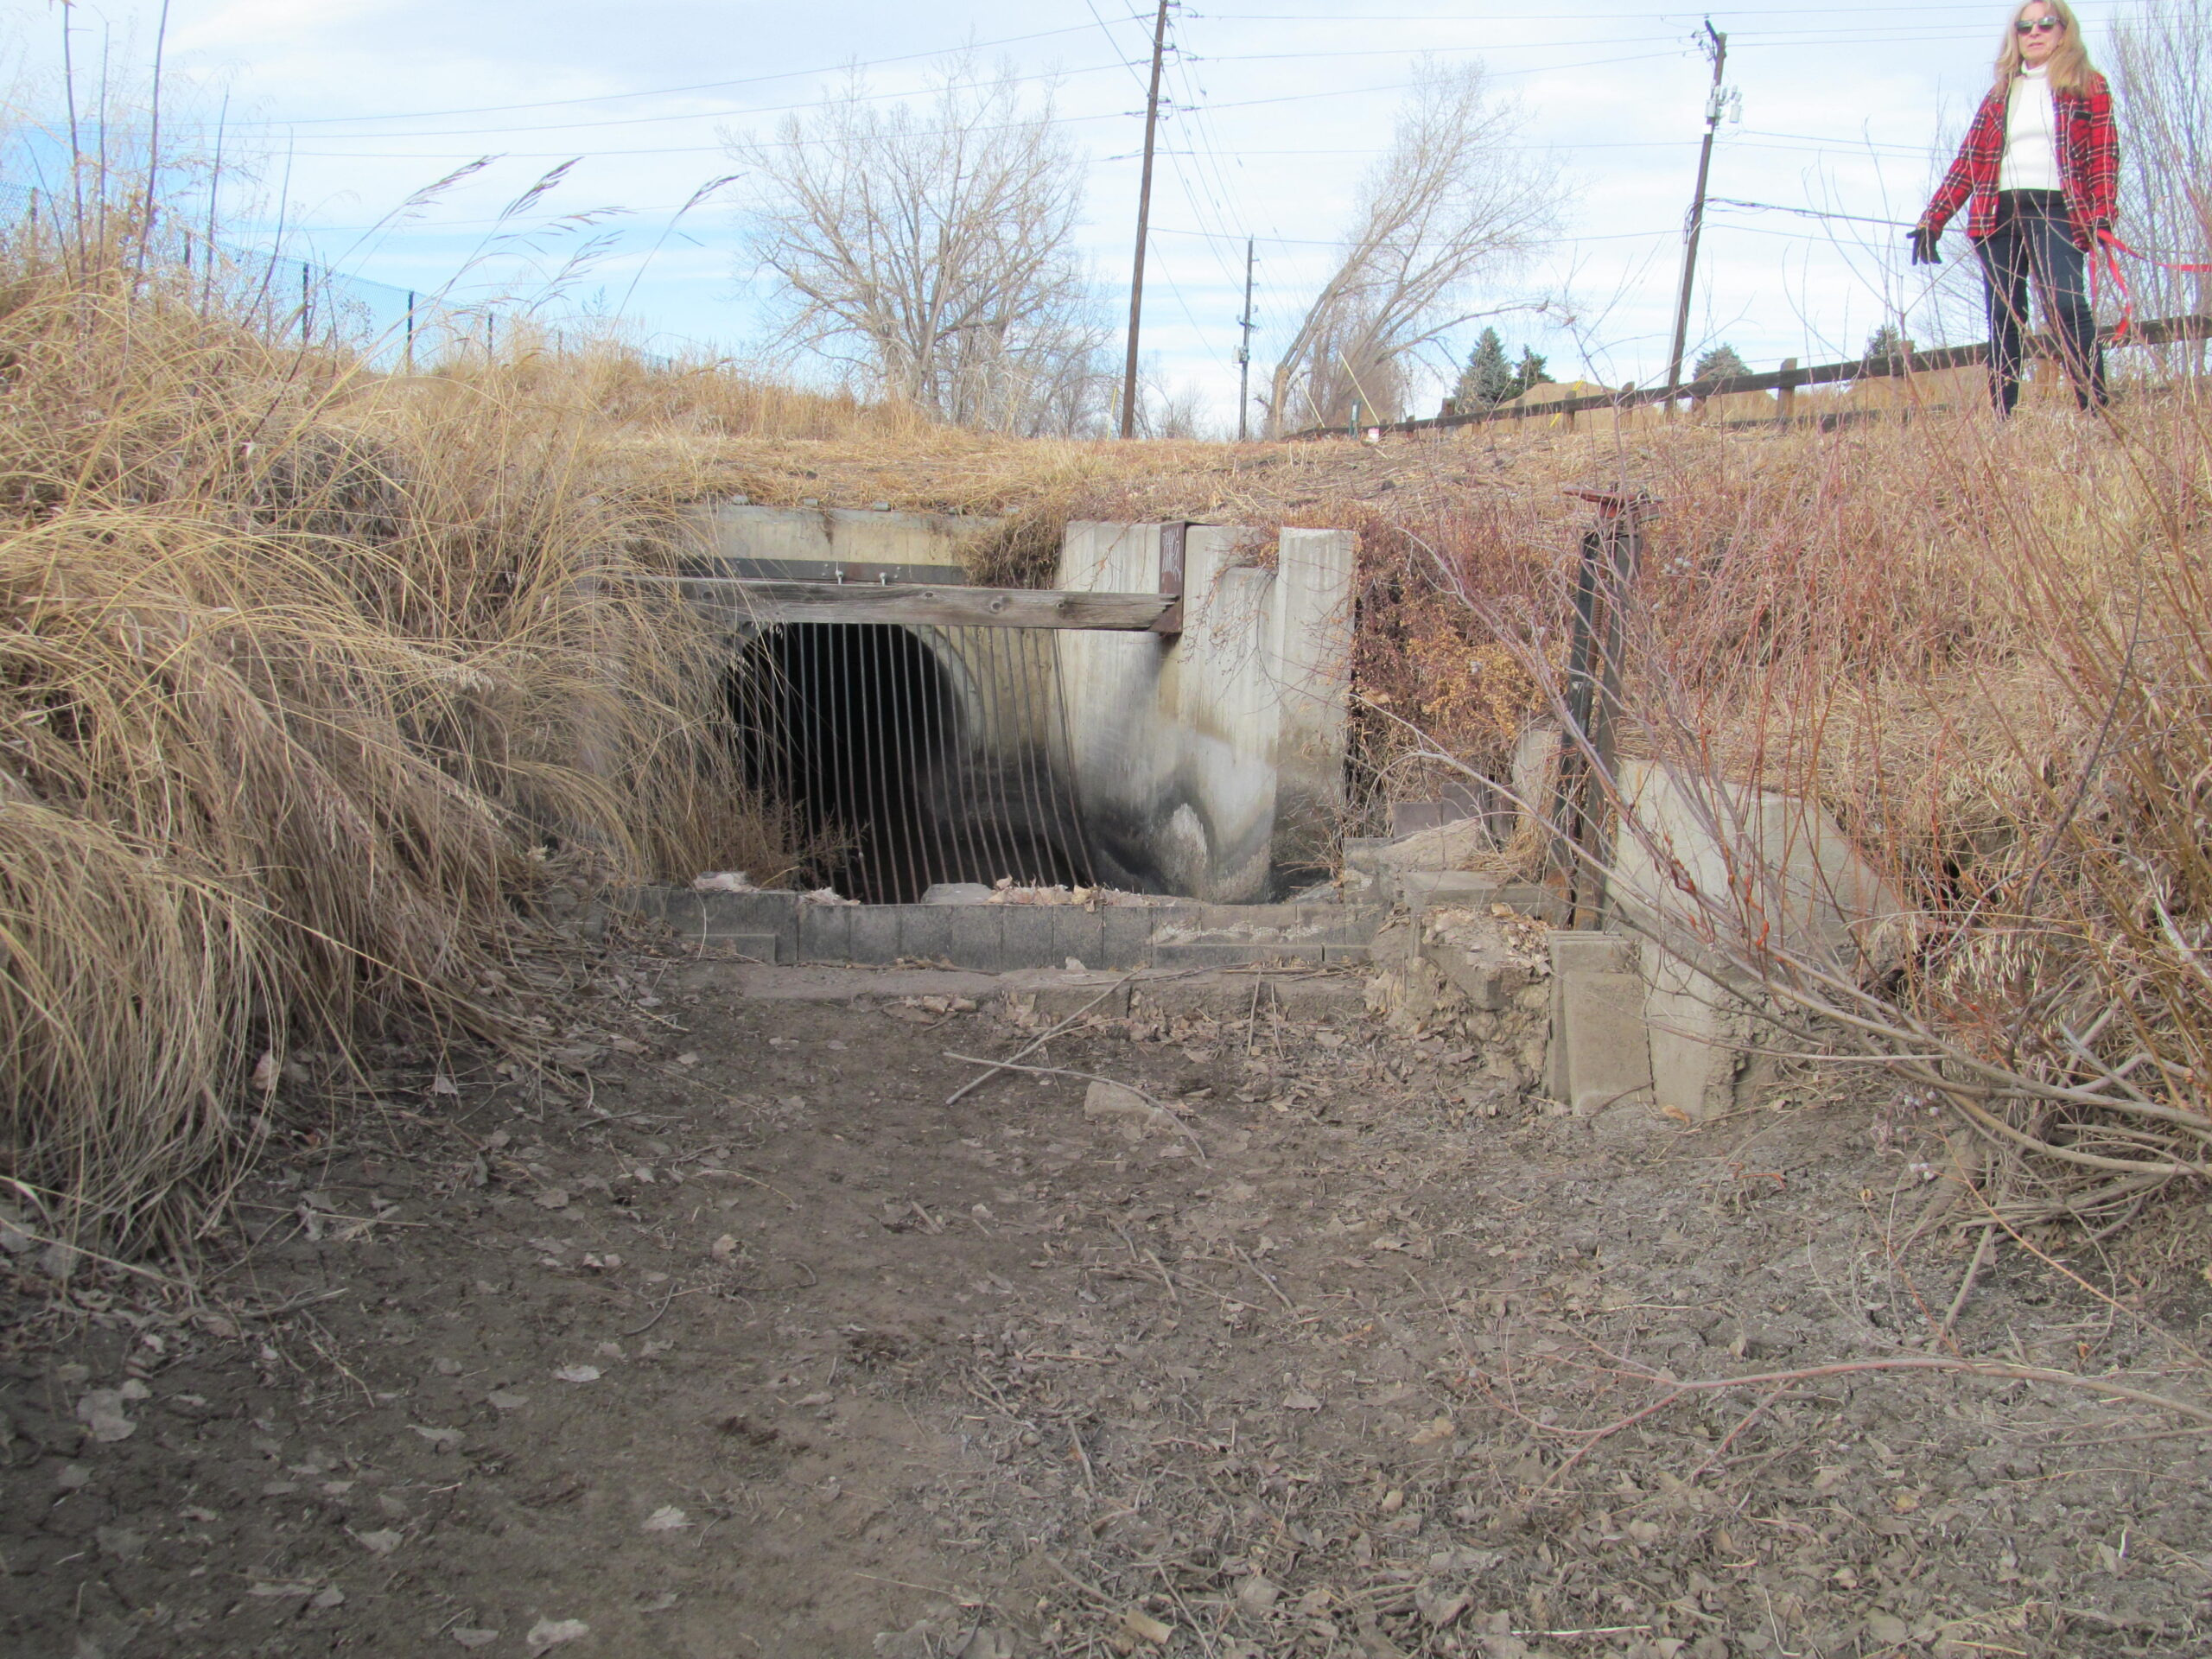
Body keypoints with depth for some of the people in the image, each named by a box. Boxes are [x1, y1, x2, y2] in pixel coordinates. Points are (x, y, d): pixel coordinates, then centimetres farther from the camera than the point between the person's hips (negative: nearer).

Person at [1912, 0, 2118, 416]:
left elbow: (2103, 156, 3)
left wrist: (2102, 215, -12)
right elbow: (1970, 162, 18)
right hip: (1998, 214, 4)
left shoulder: (2088, 88, 13)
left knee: (2067, 310, -21)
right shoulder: (2000, 96, 23)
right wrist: (1932, 221, 8)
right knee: (2004, 322, -2)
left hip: (2054, 211, -4)